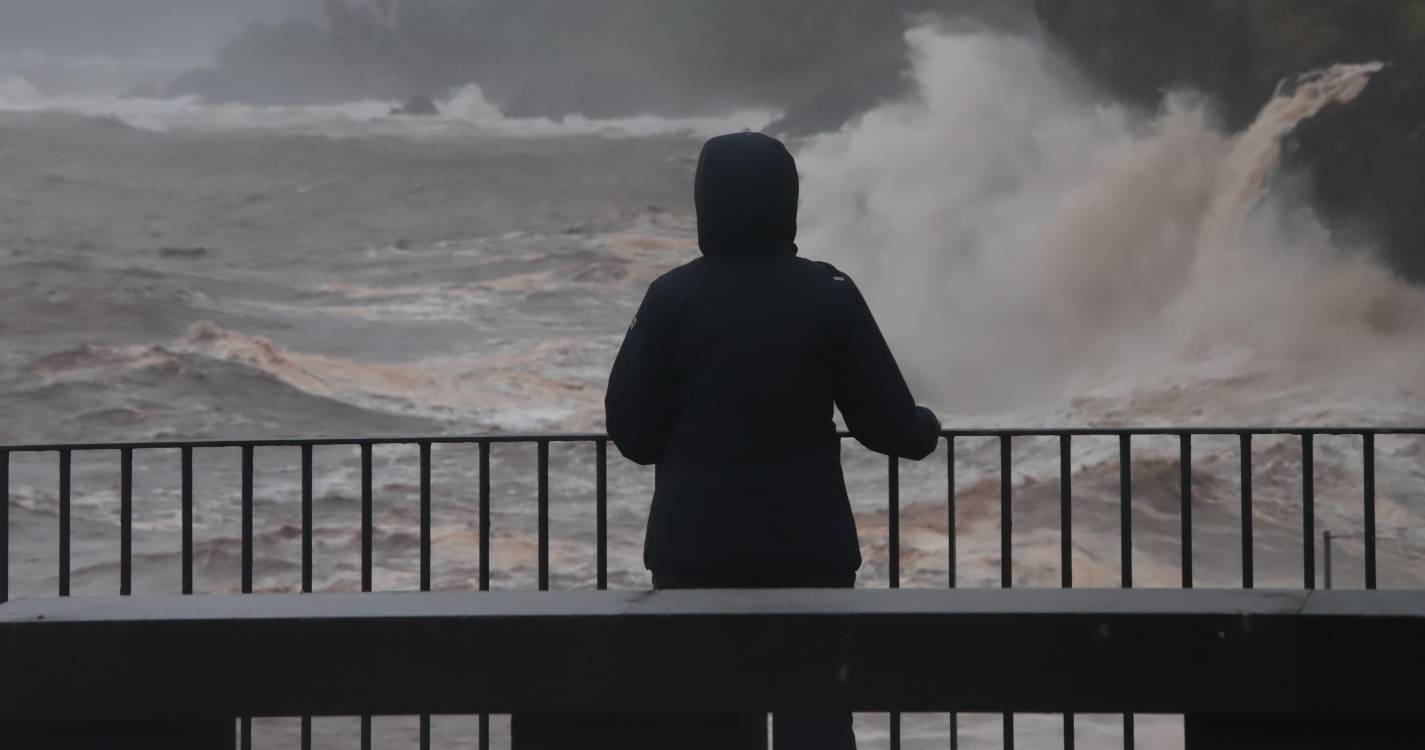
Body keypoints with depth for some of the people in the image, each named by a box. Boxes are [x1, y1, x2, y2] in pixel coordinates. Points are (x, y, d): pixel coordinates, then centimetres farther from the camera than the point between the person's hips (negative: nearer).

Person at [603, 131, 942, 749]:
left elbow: (630, 426, -2)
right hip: (807, 544, 0)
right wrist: (924, 429, 20)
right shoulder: (827, 295, -6)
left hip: (697, 547, 0)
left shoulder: (673, 297, -5)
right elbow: (885, 419, -3)